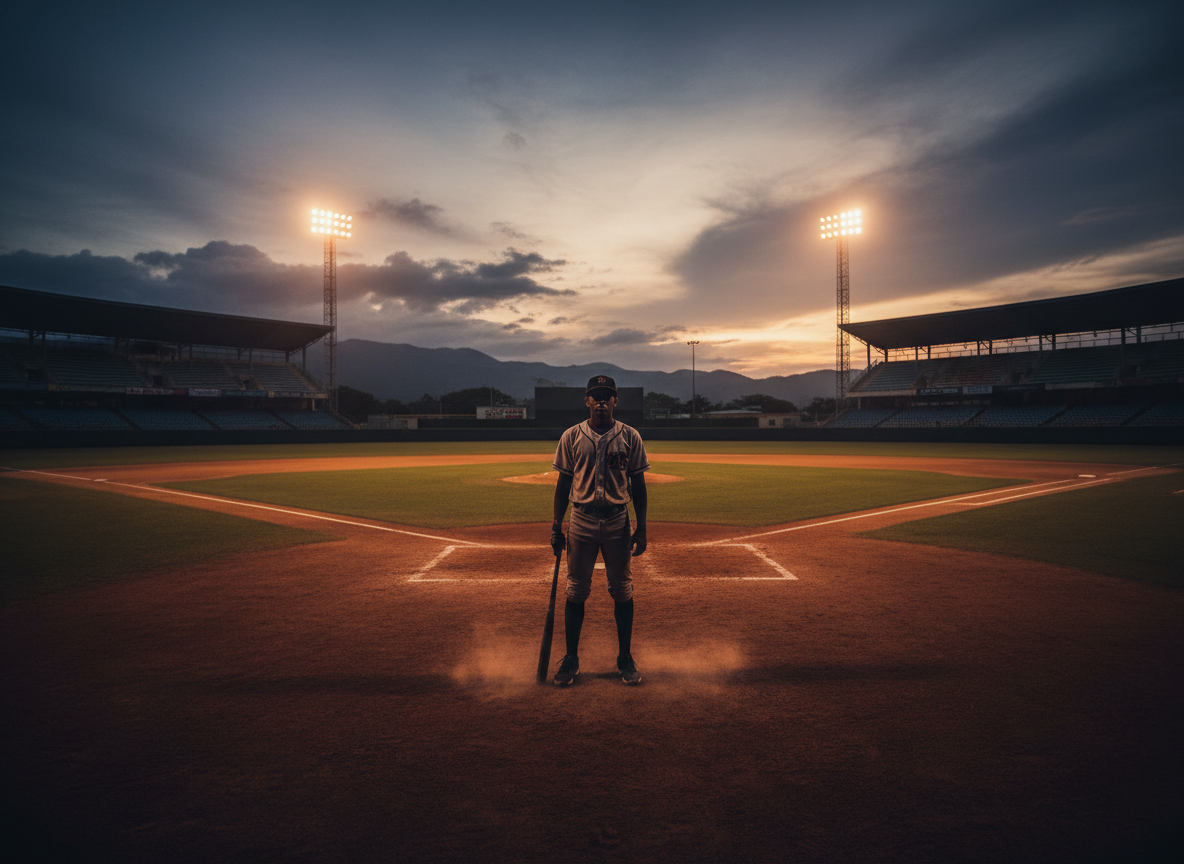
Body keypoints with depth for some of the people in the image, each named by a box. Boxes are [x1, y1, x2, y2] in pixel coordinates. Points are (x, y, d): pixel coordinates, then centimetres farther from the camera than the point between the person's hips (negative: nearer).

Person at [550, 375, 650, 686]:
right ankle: (571, 659, 19)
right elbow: (563, 483, 5)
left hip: (618, 522, 0)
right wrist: (556, 526, 1)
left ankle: (625, 659, 22)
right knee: (576, 592, 6)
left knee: (622, 592, 7)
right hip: (581, 520, 0)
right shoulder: (571, 437, 2)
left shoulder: (630, 436, 1)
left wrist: (641, 528, 0)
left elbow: (638, 484, 4)